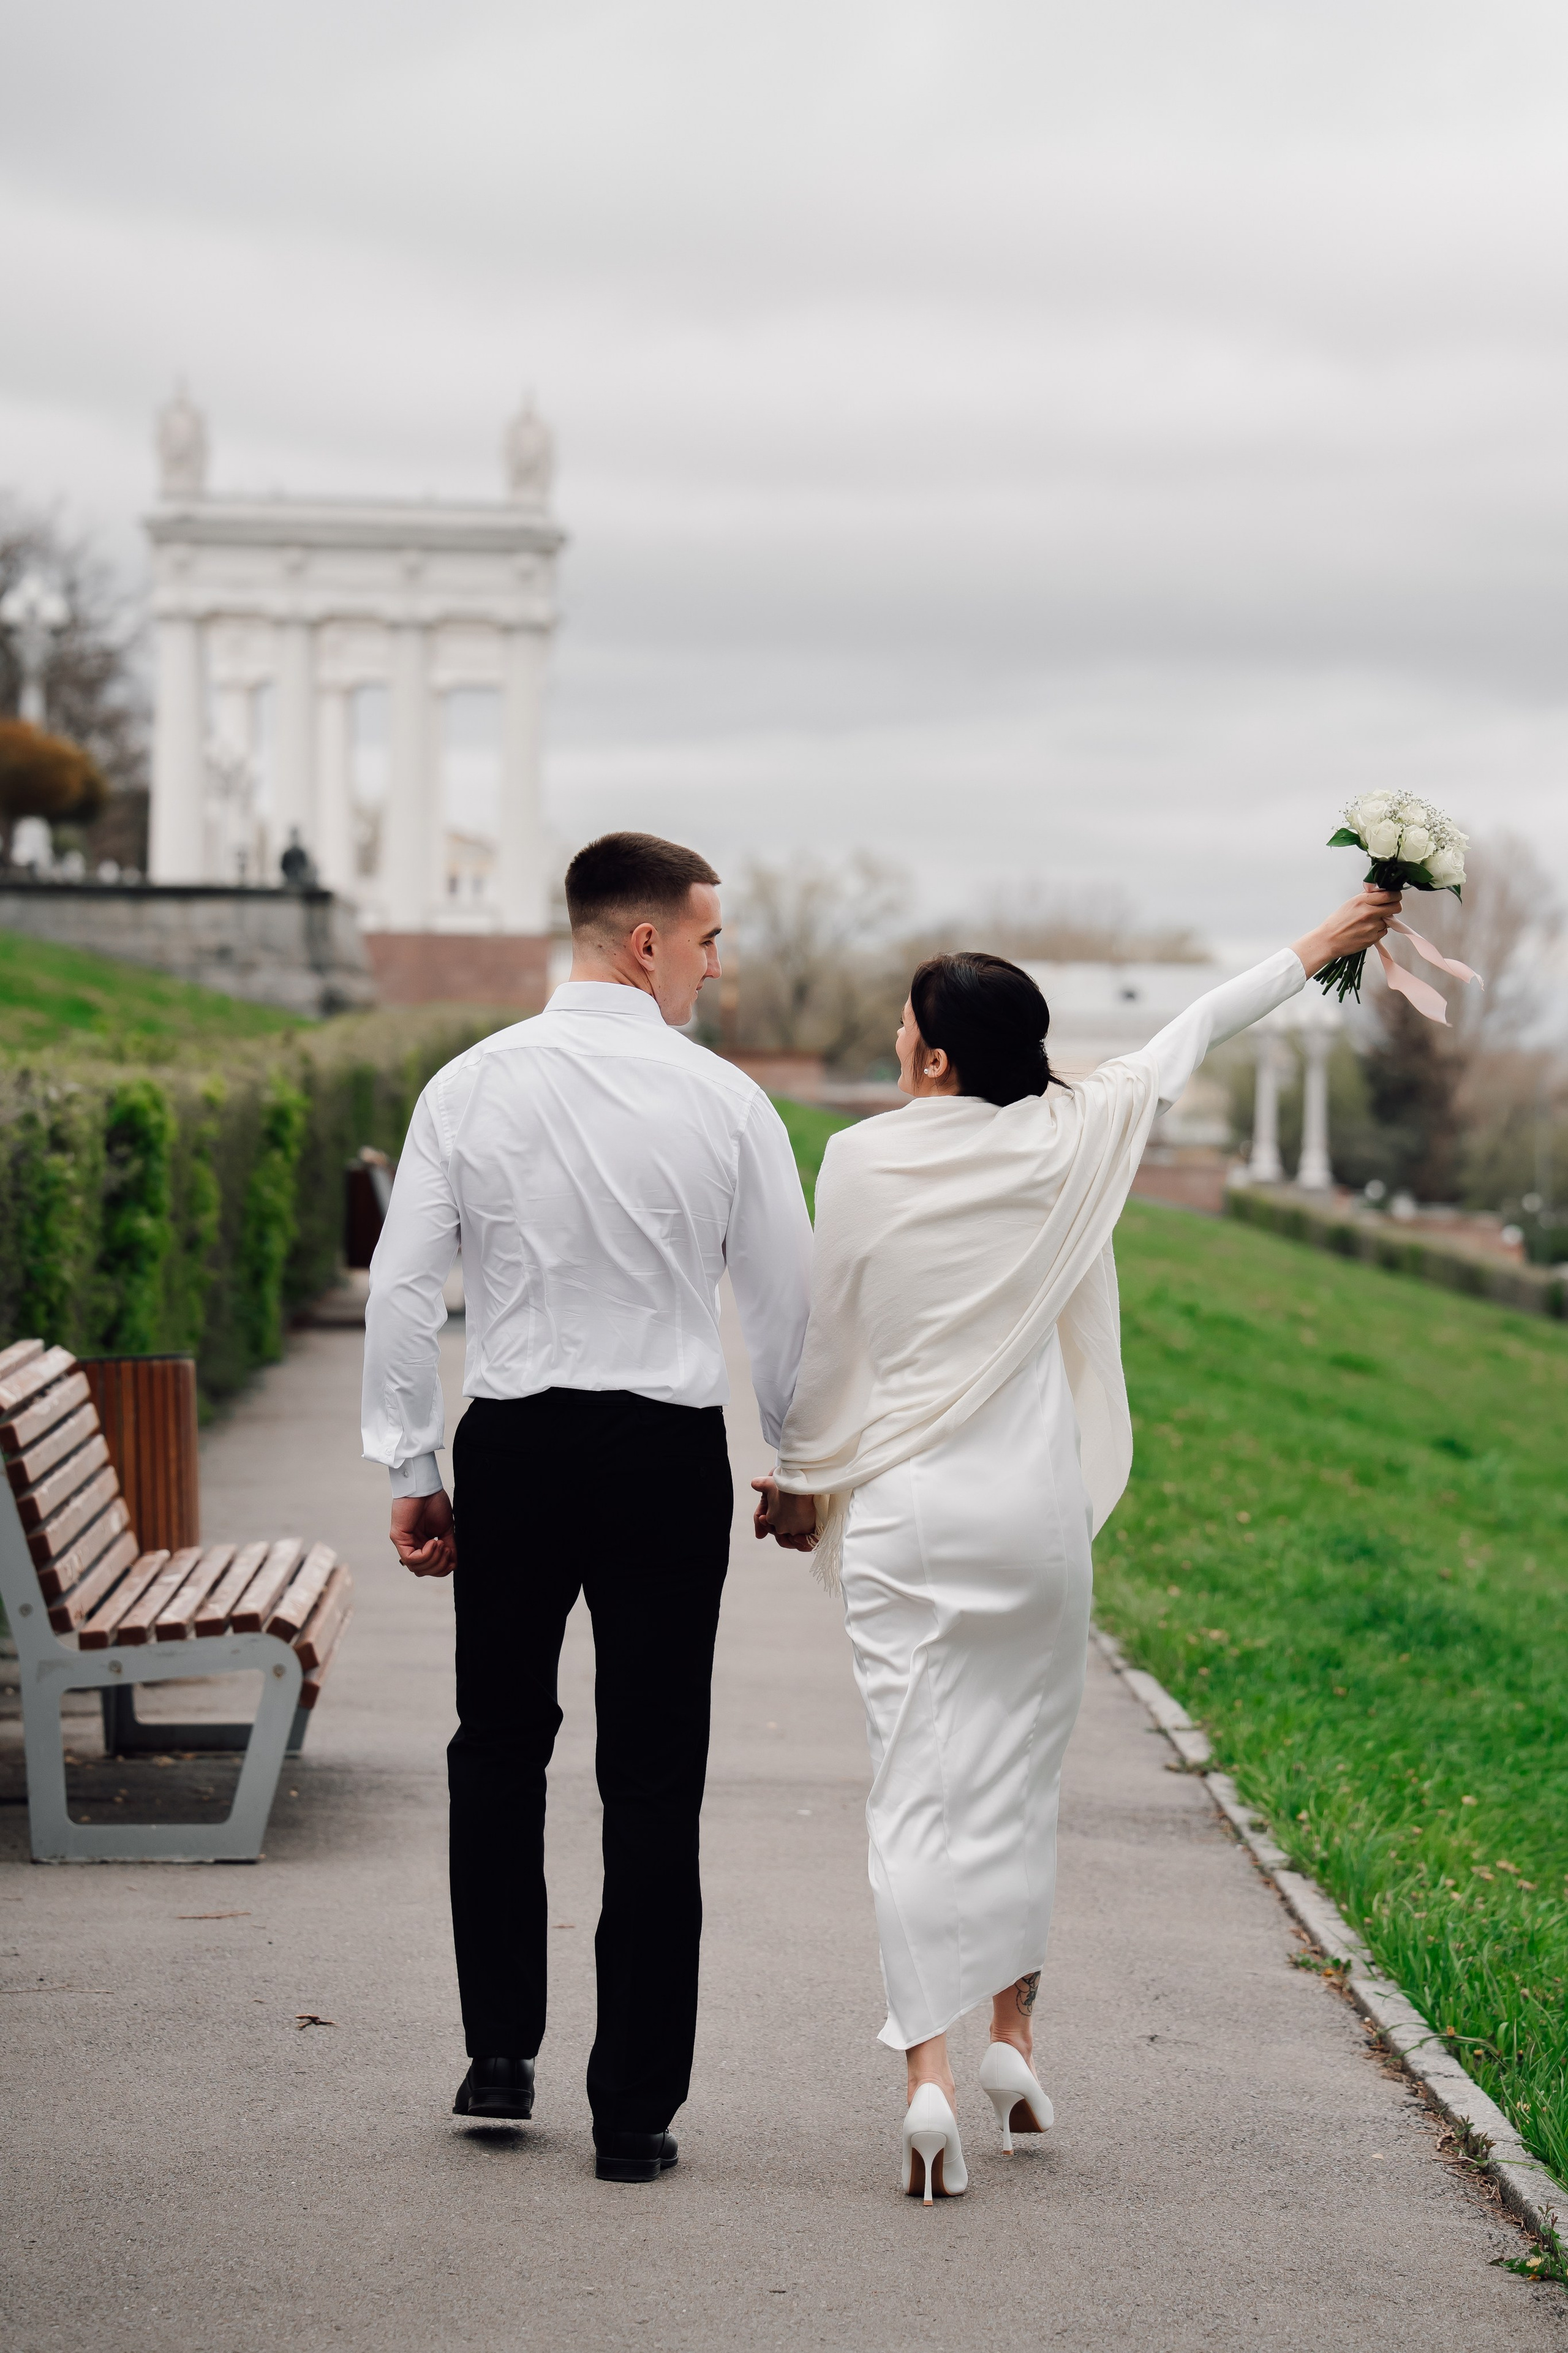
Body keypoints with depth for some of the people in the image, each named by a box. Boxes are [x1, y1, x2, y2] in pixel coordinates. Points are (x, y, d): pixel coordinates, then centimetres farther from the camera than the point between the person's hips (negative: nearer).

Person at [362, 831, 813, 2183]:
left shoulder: (471, 1089, -3)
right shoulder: (722, 1102, -6)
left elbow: (403, 1289, -3)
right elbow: (787, 1301, 2)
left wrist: (410, 1474, 6)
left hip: (512, 1448, 1)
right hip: (668, 1454, -1)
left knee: (500, 1747, 20)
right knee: (654, 1782, 5)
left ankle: (501, 2049, 21)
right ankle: (636, 2110, 8)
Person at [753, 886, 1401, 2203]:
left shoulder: (862, 1164, -6)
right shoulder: (1068, 1143, -2)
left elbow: (826, 1341, 1)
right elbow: (1189, 1037, 12)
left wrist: (804, 1480, 17)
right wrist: (1319, 950, 26)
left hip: (901, 1509, -2)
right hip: (1037, 1507, 2)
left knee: (917, 1788, -2)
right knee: (1020, 1774, 17)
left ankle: (928, 2071, -13)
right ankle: (1012, 2036, 23)